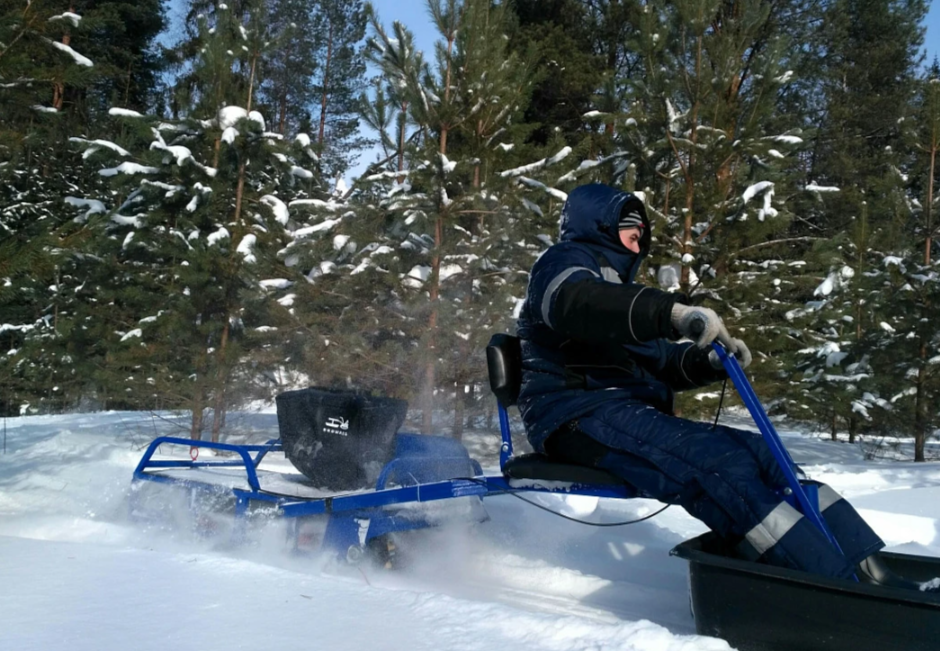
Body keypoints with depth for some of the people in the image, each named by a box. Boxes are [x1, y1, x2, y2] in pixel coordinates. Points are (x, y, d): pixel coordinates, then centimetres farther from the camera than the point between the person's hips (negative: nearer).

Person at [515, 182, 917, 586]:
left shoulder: (616, 283, 31)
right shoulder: (564, 263, 2)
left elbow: (662, 362, 27)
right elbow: (577, 305, -25)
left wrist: (710, 361, 4)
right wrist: (676, 313, -39)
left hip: (628, 412, 9)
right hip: (579, 416, -8)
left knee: (759, 453, -9)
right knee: (717, 466, -27)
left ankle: (867, 569, -15)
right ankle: (838, 585, -33)